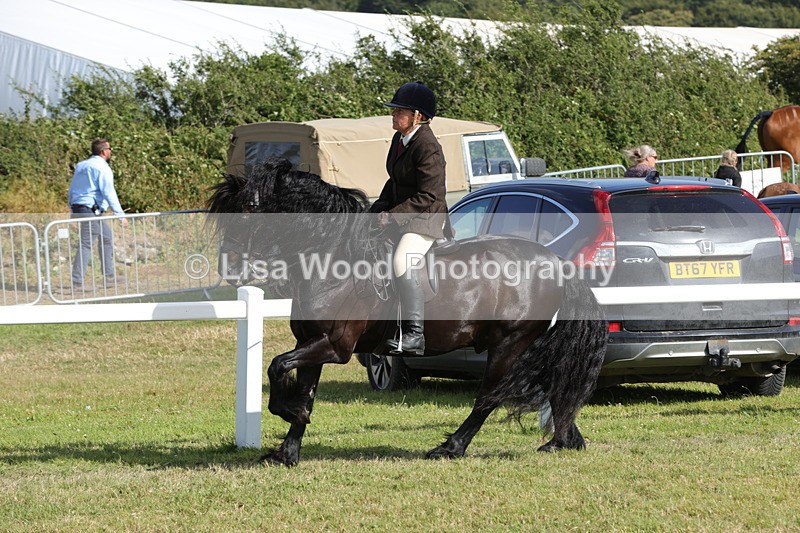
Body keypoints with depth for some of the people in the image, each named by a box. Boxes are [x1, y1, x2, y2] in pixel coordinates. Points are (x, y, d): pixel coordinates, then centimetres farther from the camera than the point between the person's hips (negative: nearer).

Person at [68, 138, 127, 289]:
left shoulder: (81, 166, 18)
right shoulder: (102, 168, -9)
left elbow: (72, 190, 21)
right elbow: (109, 193, -15)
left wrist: (72, 210, 26)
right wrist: (120, 214, -12)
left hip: (78, 208, 9)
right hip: (91, 210, -9)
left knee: (107, 238, 19)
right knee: (85, 245, -9)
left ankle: (109, 276, 20)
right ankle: (77, 281, -13)